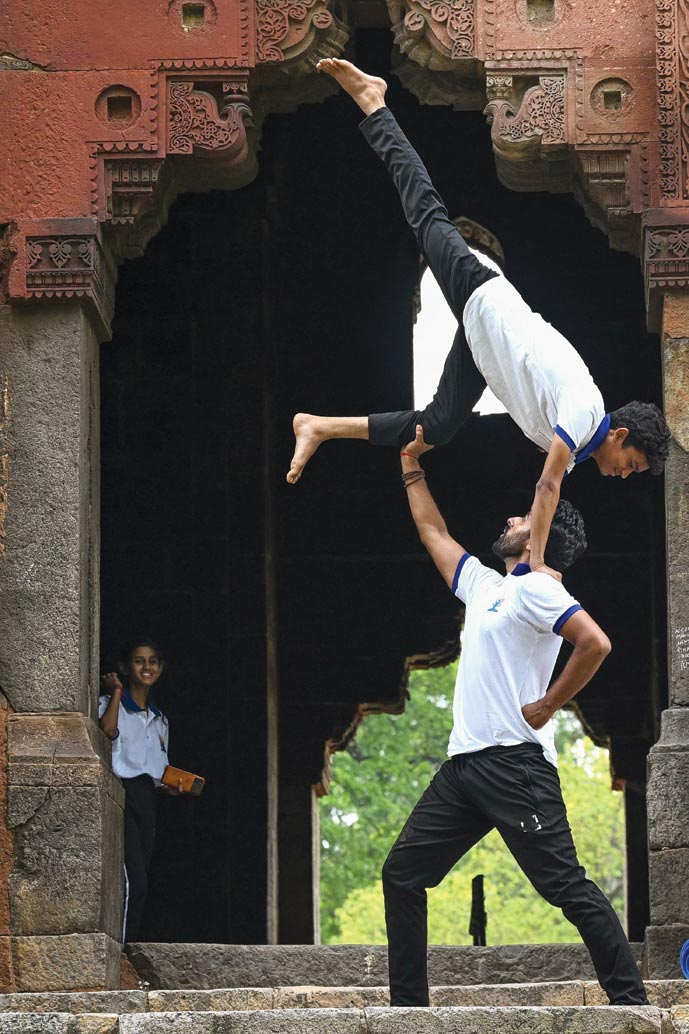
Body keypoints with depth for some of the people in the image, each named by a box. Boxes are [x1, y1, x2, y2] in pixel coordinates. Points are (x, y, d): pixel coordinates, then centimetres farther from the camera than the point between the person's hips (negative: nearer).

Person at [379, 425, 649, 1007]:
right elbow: (434, 533, 36)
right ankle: (408, 1004, 8)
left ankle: (631, 998, -11)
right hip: (464, 764, 9)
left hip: (514, 761, -9)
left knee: (567, 886, -12)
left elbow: (596, 643, -20)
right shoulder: (484, 584, 21)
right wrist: (412, 464, 38)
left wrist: (546, 708, -13)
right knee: (402, 875, 6)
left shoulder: (534, 588, -5)